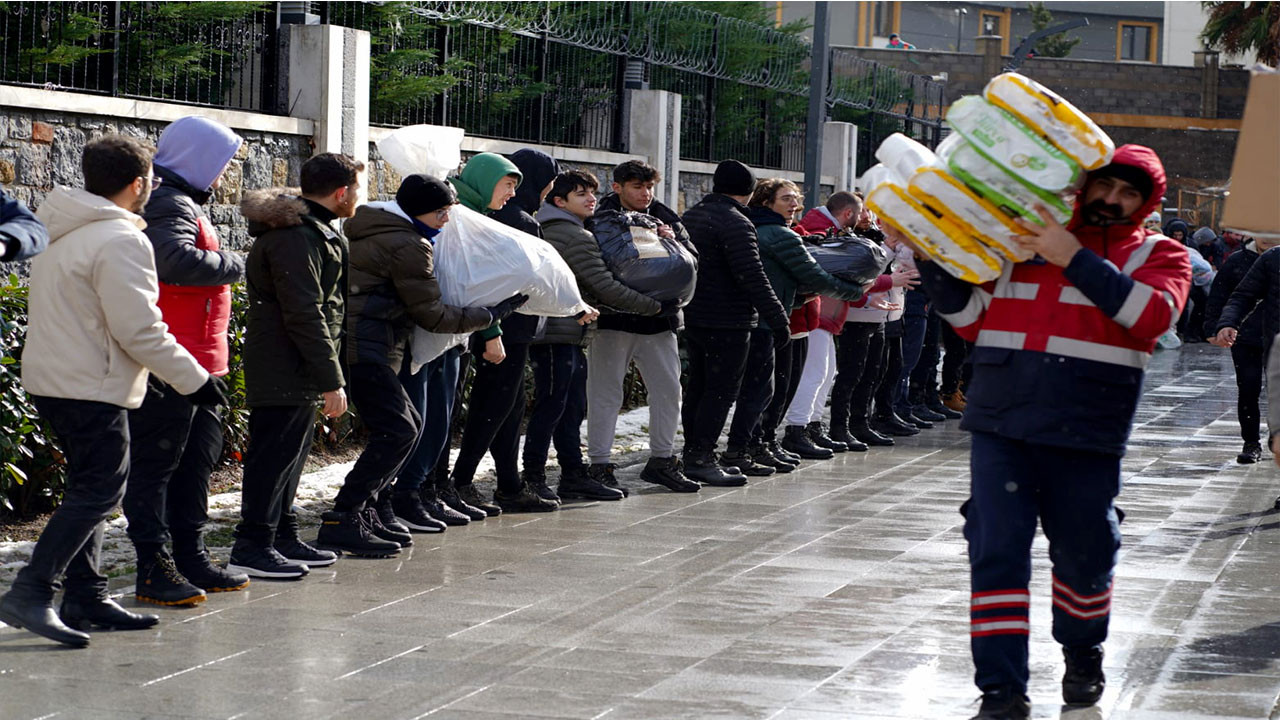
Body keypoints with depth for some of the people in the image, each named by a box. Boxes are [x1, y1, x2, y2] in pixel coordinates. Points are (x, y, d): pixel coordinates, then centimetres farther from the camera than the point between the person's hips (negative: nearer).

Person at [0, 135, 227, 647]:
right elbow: (139, 330, -20)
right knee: (97, 492, -8)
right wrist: (194, 379, -11)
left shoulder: (59, 231, 13)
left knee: (88, 488, 16)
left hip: (48, 378, 10)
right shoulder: (120, 240, -17)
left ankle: (86, 598, 18)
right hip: (91, 387, -10)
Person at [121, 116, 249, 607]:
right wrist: (234, 264, -18)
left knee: (198, 456, 16)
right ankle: (154, 569, -5)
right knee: (156, 459, -6)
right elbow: (177, 261, -31)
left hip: (194, 363, 11)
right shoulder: (171, 205, -14)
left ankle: (191, 558, 25)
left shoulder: (185, 204, 20)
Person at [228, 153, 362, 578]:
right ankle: (251, 547, -6)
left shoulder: (313, 230, 17)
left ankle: (283, 539, 24)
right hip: (283, 371, -11)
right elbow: (304, 315, -24)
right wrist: (331, 380, -23)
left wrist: (326, 374, 22)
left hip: (295, 371, 11)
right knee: (274, 453, -8)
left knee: (289, 452, 16)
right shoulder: (294, 237, -19)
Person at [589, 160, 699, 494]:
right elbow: (595, 269, -15)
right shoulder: (601, 219, -5)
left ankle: (661, 460, 21)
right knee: (605, 392, -1)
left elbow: (692, 260, 5)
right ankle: (599, 465, 4)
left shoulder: (664, 218, 10)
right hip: (612, 318, -5)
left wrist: (673, 243, -15)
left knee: (668, 388, 8)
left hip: (658, 319, 5)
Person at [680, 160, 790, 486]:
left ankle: (693, 456, 20)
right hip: (728, 322, -9)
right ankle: (701, 459, -7)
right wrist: (778, 321, -18)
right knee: (722, 389, -4)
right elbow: (753, 277, -21)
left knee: (698, 386, 15)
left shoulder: (690, 217, 13)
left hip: (692, 317, 9)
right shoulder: (736, 224, -16)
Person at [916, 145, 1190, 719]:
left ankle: (1082, 655, 39)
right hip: (999, 424, 1)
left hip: (1084, 434, -1)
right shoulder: (1024, 239, 15)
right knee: (996, 552, -6)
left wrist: (1075, 258, -17)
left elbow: (1152, 313, -14)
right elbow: (971, 318, 17)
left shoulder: (1157, 255, 8)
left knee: (1083, 555, 11)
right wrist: (930, 259, 3)